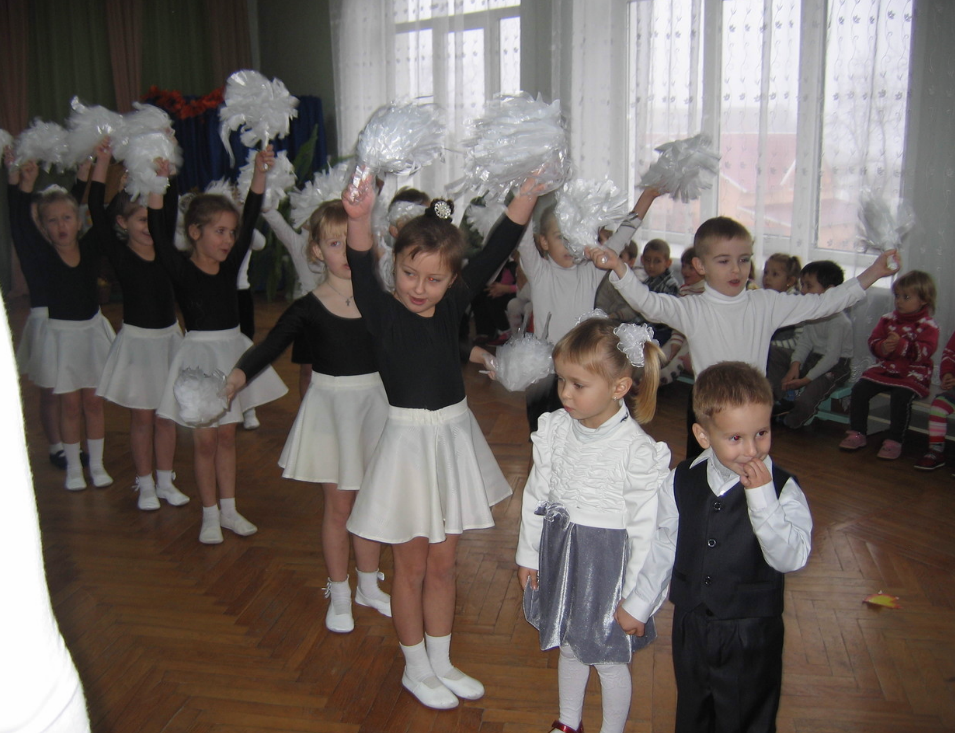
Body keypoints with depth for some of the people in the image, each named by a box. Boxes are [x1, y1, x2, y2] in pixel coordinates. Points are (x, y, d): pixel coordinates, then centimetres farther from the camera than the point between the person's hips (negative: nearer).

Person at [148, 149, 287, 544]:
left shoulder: (230, 266, 0)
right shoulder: (181, 270, -12)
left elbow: (250, 222, -6)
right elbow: (160, 236, -27)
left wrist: (260, 174, -13)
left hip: (232, 351, 5)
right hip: (201, 354, -5)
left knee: (227, 435, 14)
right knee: (205, 440, 5)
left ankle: (228, 510, 26)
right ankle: (210, 515, 20)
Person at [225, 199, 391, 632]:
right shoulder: (308, 309, -10)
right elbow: (270, 347, -18)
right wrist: (238, 375, -36)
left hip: (375, 403, 2)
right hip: (330, 406, -2)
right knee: (338, 505, 8)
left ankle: (368, 585, 34)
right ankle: (339, 595, 27)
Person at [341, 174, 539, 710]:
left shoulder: (453, 305, -1)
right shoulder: (383, 312, -13)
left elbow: (497, 252, -7)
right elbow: (363, 274, -33)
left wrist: (530, 191, -17)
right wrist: (361, 221, -52)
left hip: (455, 440, 4)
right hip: (409, 440, -4)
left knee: (443, 564, 18)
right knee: (412, 565, 12)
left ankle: (441, 662, 36)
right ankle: (416, 669, 32)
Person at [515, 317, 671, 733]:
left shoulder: (638, 452, -23)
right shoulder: (555, 429, -7)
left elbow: (645, 531, -16)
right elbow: (536, 495, 4)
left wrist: (636, 598, -11)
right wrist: (528, 554, 10)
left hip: (607, 562, -5)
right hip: (559, 555, 5)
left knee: (609, 659, 14)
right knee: (568, 646, 24)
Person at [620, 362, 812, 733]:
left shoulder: (783, 490, -17)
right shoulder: (682, 483, -9)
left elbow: (791, 558, -28)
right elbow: (663, 548, 2)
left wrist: (762, 497, -35)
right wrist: (638, 605, 10)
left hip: (751, 636, -2)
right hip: (690, 628, 3)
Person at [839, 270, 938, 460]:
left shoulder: (928, 326, -4)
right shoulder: (888, 319, 10)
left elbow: (924, 352, -16)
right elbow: (873, 342, 6)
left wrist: (901, 345, -31)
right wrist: (883, 347, -18)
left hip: (913, 374, -5)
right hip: (885, 368, 5)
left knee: (901, 396, -32)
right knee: (859, 389, -14)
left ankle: (894, 441, -17)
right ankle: (857, 434, -3)